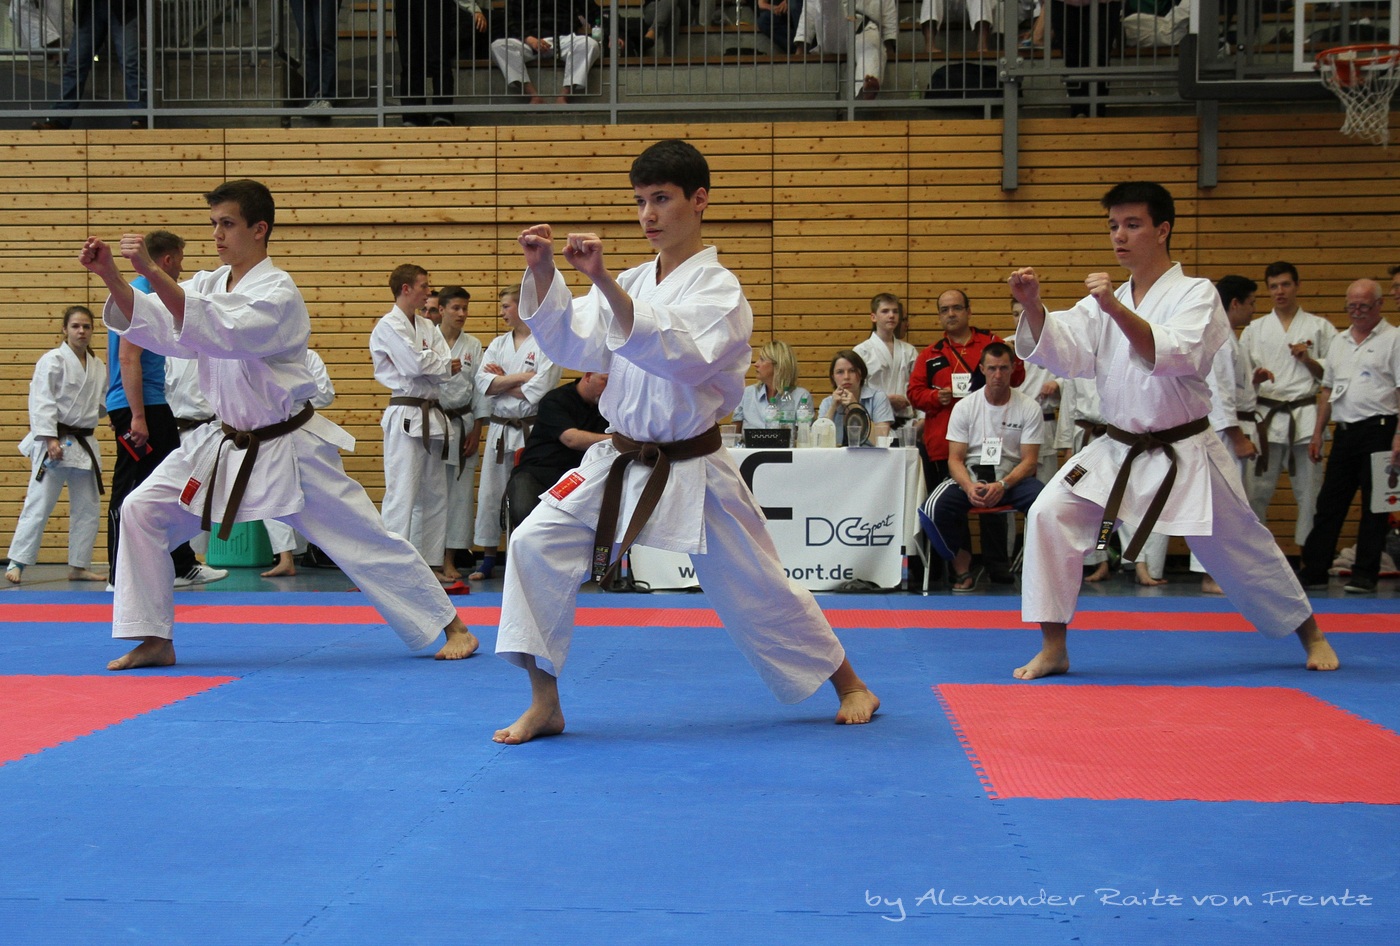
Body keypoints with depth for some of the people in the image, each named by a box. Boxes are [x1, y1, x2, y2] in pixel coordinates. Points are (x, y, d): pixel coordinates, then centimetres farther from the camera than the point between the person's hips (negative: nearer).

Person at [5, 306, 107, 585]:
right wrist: (50, 439, -21)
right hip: (54, 443, -7)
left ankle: (79, 566, 19)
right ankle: (16, 564, -3)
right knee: (38, 504, -9)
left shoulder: (97, 367, 11)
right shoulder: (53, 360, -8)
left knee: (88, 508, 9)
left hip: (84, 445, 7)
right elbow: (41, 402, -14)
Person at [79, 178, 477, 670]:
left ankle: (454, 627, 9)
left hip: (288, 448, -7)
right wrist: (111, 276, -22)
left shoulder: (277, 292, -19)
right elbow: (156, 326, -8)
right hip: (226, 442, 7)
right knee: (142, 512, -3)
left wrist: (153, 272, -41)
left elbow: (223, 333, -37)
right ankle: (155, 640, 6)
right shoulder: (209, 283, 5)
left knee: (366, 539, -4)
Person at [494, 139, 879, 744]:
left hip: (693, 471, -5)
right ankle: (544, 706, -4)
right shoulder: (630, 284, 8)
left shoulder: (719, 289, -12)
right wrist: (543, 272, -17)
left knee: (757, 592, 4)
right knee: (537, 544, -13)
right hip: (619, 460, 5)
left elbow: (679, 356, -31)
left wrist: (604, 281, -39)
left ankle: (849, 684, 28)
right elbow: (571, 344, -2)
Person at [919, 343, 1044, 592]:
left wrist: (1002, 485, -22)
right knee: (933, 509, -29)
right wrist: (969, 486, -23)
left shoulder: (1029, 408, 0)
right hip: (971, 476, 1)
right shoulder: (965, 407, 2)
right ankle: (962, 565, -4)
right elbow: (955, 459, -1)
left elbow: (1029, 461, -3)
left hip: (1013, 477, -1)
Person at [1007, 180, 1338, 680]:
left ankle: (1311, 634, 34)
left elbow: (1176, 355, -29)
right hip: (1118, 450, 4)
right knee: (1050, 515, -15)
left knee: (1241, 551, 8)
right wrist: (1033, 306, -29)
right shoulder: (1106, 300, 6)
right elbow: (1062, 350, -10)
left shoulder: (1197, 294, -9)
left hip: (1186, 455, -4)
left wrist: (1118, 310, -42)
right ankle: (1053, 649, -7)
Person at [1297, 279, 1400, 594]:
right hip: (1344, 432, 6)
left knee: (1374, 506, 1)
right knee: (1329, 503, 7)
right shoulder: (1339, 341, 16)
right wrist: (1317, 433, 16)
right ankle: (1314, 570, 12)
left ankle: (1365, 574, 8)